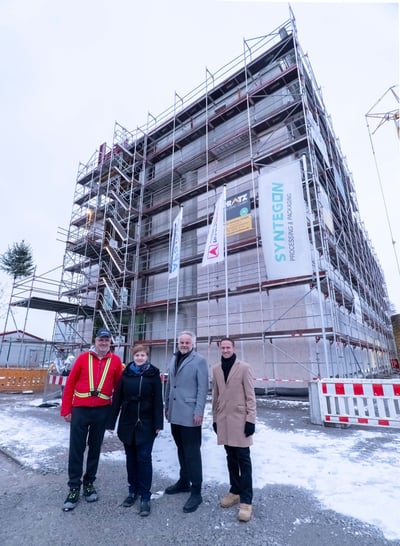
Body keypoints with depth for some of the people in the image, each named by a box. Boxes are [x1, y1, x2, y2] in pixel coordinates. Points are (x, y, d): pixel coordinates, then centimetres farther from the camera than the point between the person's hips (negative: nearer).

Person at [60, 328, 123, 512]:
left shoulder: (115, 360, -2)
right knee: (76, 449, 6)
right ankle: (74, 488, 23)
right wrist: (66, 409, -1)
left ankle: (89, 483, 33)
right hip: (80, 409, 0)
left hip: (102, 410, 1)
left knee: (95, 448, 14)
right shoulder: (83, 357, -3)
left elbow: (118, 387, 3)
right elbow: (70, 384, 0)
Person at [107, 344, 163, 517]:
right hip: (127, 423, 3)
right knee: (131, 457, 14)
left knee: (144, 458, 1)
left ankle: (145, 496, 14)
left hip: (146, 424, -2)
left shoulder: (153, 374, -5)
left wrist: (158, 423, -9)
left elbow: (158, 401, -5)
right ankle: (133, 490, 31)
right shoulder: (126, 374, 0)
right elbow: (117, 399, 2)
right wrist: (111, 422, 0)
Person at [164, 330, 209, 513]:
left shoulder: (199, 361, -10)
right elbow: (169, 384, 14)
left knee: (192, 453, 2)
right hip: (175, 413, 6)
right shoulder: (173, 359, 10)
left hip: (190, 414, -6)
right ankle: (184, 482, 38)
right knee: (181, 450, 21)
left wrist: (199, 411, -16)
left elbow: (203, 388, -13)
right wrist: (167, 406, 14)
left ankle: (196, 491, 17)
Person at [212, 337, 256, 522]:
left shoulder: (244, 367, -9)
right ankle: (235, 491, 33)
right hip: (223, 419, 4)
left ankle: (246, 500, 14)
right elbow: (215, 396, 9)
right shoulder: (216, 369, 4)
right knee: (231, 458, 17)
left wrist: (251, 419, -11)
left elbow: (250, 395, -8)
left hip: (240, 419, -4)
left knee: (243, 459, 3)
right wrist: (215, 418, 11)